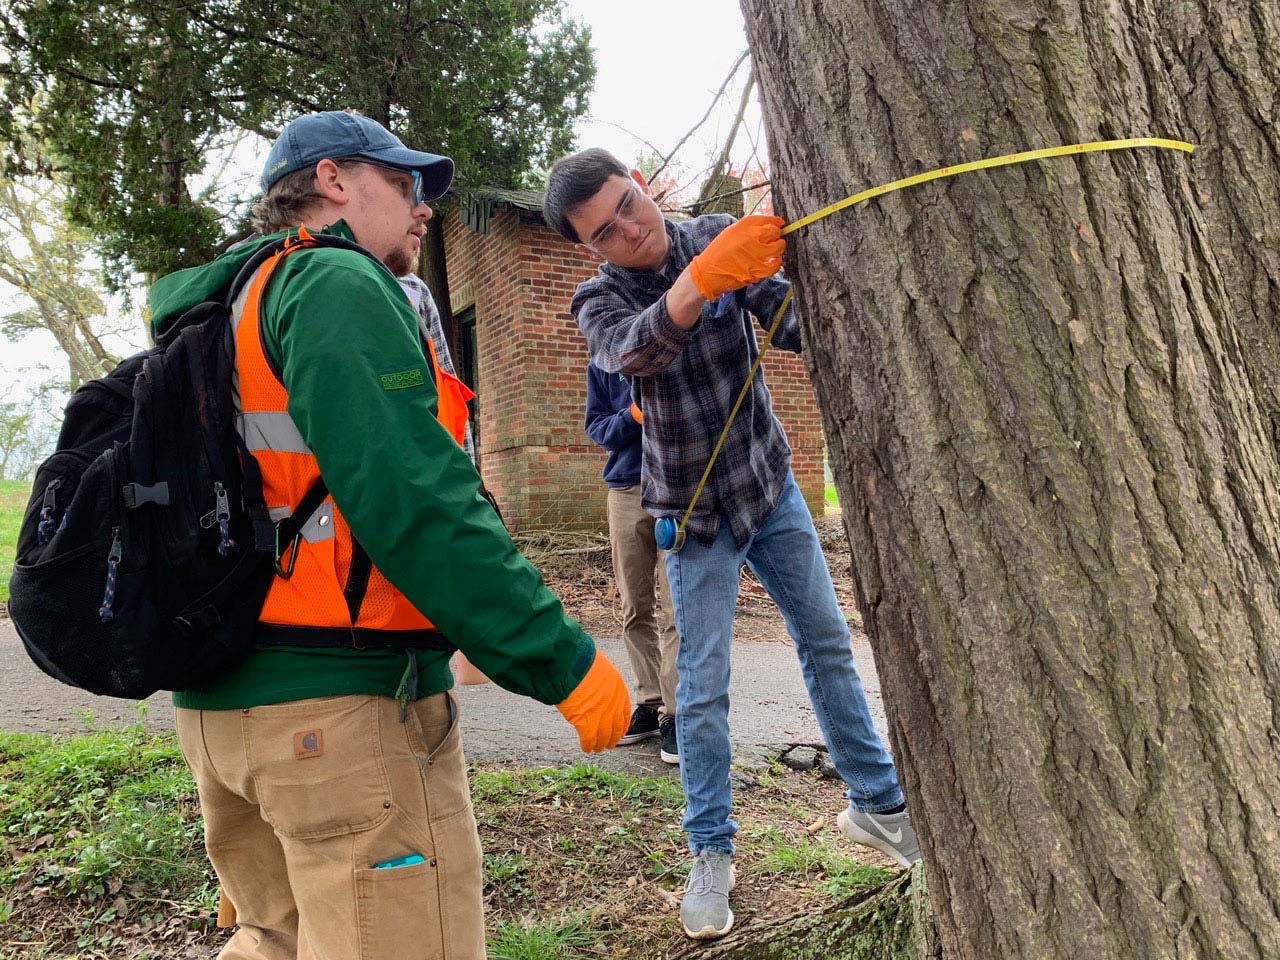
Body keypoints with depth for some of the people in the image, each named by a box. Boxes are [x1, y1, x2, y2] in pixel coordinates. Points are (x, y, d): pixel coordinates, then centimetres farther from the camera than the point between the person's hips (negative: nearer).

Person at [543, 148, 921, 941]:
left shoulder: (723, 240, -7)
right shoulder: (600, 300, -14)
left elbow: (792, 324, -16)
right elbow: (632, 350, -38)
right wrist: (702, 279, -56)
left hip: (771, 484, 3)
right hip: (697, 511, -3)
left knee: (828, 640, 11)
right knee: (703, 683, -1)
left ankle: (878, 803, 28)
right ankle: (712, 853, 16)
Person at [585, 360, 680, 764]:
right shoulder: (602, 364, 10)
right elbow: (596, 426, 8)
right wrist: (632, 417, -13)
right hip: (626, 490, 4)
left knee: (676, 610, -7)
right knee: (636, 610, 8)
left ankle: (676, 713, 0)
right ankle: (649, 702, 20)